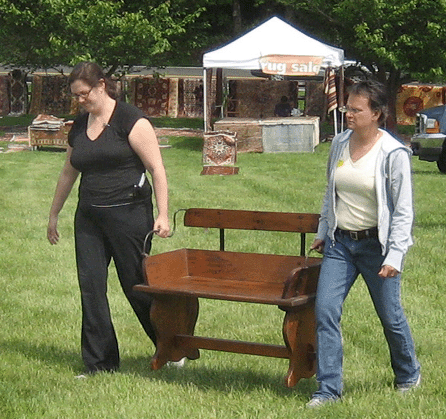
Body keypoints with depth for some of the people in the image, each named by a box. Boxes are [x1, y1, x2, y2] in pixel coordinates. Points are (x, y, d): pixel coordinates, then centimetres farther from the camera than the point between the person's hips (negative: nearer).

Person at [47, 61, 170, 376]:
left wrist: (162, 214, -17)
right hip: (89, 217, 6)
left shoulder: (130, 120, -8)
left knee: (137, 285, 0)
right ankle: (100, 363, 8)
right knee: (90, 287, 1)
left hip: (129, 214, -6)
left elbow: (156, 168, -11)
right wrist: (54, 214, 30)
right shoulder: (79, 127, 12)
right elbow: (69, 173, 25)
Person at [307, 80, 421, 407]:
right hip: (340, 243, 5)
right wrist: (323, 232, 21)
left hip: (376, 244, -4)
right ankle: (329, 389, 2)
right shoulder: (340, 144, 3)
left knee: (390, 315, 8)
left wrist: (394, 257, -17)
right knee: (325, 311, -6)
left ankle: (409, 374, 34)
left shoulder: (394, 154, -13)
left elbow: (403, 211, -12)